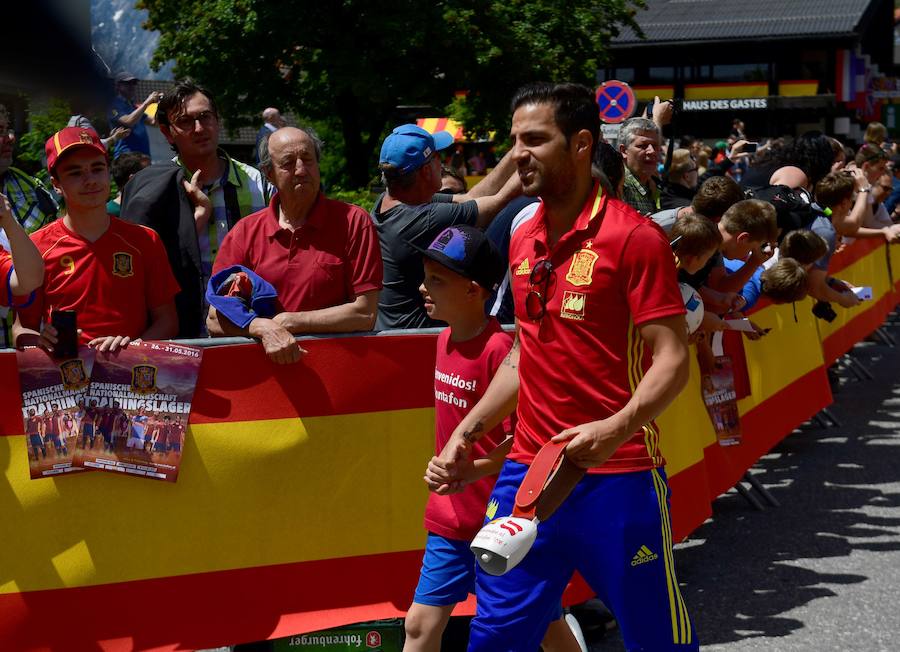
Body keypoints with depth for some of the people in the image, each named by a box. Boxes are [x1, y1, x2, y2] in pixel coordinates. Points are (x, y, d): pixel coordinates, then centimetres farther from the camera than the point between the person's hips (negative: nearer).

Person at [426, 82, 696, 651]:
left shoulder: (634, 236, -10)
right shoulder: (523, 241, 11)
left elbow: (672, 359, -14)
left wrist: (617, 428, -29)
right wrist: (468, 432, 13)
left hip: (617, 476, -6)